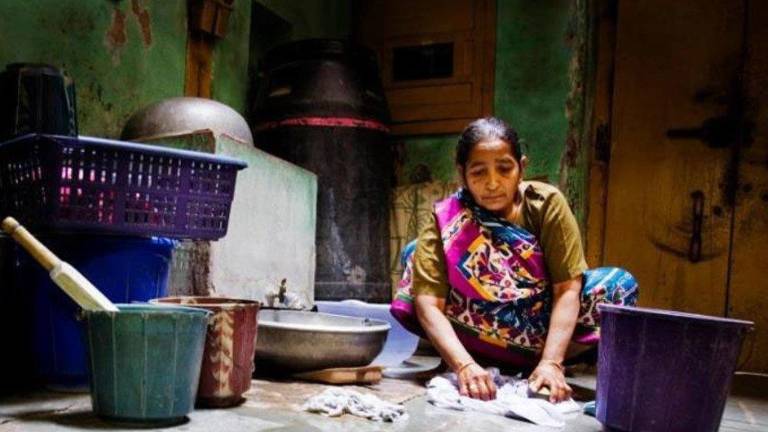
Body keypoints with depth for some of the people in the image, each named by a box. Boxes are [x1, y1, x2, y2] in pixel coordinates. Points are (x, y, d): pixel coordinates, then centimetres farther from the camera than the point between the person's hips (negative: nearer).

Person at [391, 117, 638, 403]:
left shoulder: (547, 204, -14)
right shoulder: (446, 220, -16)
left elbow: (567, 288, -18)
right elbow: (428, 303, -25)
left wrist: (550, 362, -30)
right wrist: (464, 365, -39)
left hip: (542, 332, 2)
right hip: (474, 343, -1)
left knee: (619, 283, -19)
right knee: (417, 255, -21)